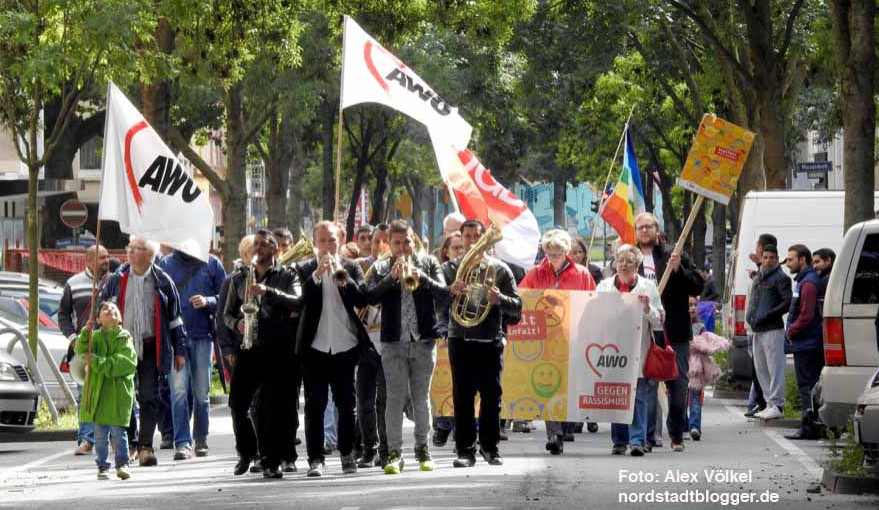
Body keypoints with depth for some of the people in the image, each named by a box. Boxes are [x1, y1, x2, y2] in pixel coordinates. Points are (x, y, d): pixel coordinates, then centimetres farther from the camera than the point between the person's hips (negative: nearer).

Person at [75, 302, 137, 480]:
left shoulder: (124, 337, 1)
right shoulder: (95, 336, 8)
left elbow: (126, 362, -11)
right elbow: (81, 350, -7)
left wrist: (98, 362, -18)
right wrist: (86, 332, -24)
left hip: (119, 391, -2)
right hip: (98, 391, 2)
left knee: (118, 431, -1)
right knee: (100, 433, 4)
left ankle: (122, 464, 9)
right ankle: (102, 467, 11)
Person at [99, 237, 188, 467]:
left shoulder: (162, 281, 4)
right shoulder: (116, 280, 6)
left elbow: (175, 318, 9)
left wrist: (179, 351, 7)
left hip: (151, 349, -1)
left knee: (149, 398, -3)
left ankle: (145, 446, 0)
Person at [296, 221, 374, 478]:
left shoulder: (351, 268, 8)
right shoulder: (305, 270, 5)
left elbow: (361, 299, -6)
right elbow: (299, 300, -11)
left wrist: (342, 276, -18)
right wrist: (317, 274, -22)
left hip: (345, 345, 1)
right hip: (315, 347, -1)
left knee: (346, 403, 7)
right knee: (315, 404, -3)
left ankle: (347, 454, 19)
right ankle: (315, 458, -2)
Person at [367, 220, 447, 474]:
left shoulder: (428, 263, 9)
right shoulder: (380, 269, 7)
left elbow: (443, 292, -4)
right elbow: (371, 297, -8)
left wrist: (420, 277, -18)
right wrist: (391, 277, -19)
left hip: (424, 341, 1)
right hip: (393, 343, -1)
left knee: (421, 397, 7)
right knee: (395, 397, -4)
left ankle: (422, 448, 17)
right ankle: (395, 453, -4)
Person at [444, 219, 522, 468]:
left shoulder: (499, 269, 8)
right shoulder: (450, 268, 9)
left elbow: (517, 306, 6)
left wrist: (499, 299, -15)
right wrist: (451, 290, -22)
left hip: (491, 341, 0)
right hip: (461, 340, 0)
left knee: (492, 396, 1)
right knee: (463, 397, -1)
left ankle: (490, 447, 13)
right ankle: (465, 450, 2)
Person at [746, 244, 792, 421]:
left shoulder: (780, 278, -6)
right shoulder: (758, 277, 19)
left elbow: (788, 303, -15)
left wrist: (767, 315, -19)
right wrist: (750, 316, 10)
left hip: (773, 329, -9)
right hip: (758, 330, 9)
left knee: (775, 368, -8)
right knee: (760, 368, 12)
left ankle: (777, 405, -8)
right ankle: (770, 404, 18)